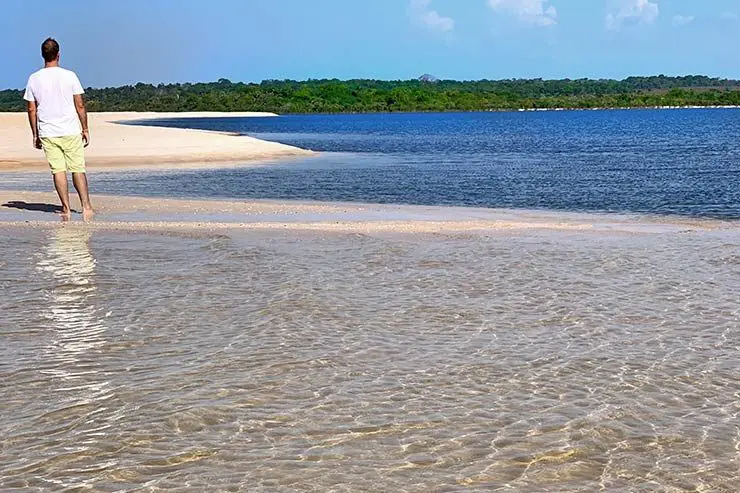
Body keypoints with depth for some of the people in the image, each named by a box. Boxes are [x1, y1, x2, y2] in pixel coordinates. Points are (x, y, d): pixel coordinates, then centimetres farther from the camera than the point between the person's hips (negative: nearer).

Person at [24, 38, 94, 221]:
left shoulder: (34, 79, 1)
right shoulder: (69, 76, -4)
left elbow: (31, 109, 4)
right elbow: (80, 105, -2)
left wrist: (35, 134, 12)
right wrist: (85, 129, 7)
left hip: (47, 133, 1)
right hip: (71, 131, -1)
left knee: (58, 170, 3)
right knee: (78, 169, 4)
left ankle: (66, 209, 2)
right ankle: (86, 206, 2)